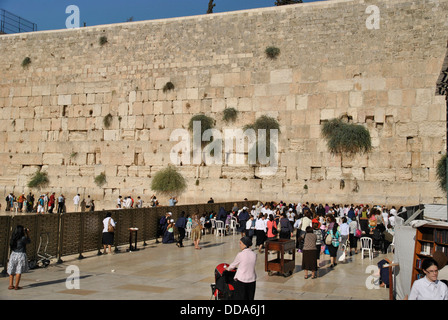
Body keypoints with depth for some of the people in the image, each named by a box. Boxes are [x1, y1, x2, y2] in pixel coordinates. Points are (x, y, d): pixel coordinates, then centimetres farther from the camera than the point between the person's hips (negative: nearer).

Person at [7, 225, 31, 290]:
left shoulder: (13, 238, 2)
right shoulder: (23, 238, -16)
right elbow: (29, 241, 5)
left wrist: (25, 234, 19)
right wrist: (28, 234, 12)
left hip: (13, 254, 6)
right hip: (21, 255, -5)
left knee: (12, 271, 16)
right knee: (19, 271, 2)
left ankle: (11, 285, 16)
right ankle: (16, 286, 2)